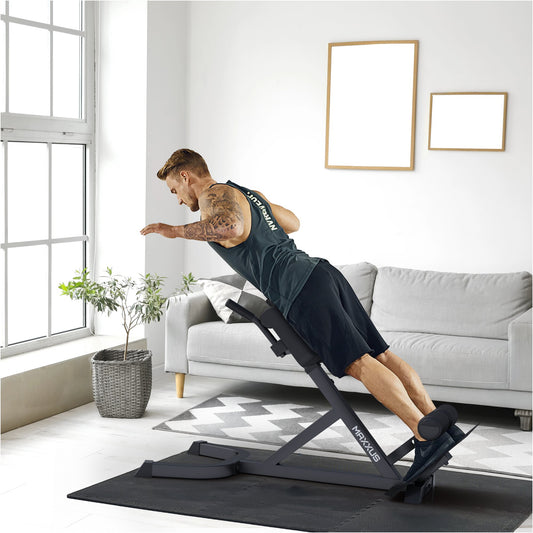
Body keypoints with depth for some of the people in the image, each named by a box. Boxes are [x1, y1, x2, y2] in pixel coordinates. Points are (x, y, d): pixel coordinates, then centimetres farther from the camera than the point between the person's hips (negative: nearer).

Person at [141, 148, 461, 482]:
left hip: (301, 291, -9)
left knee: (358, 363, -15)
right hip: (321, 271, 9)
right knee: (380, 354, 5)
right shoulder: (249, 194, 29)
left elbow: (230, 227, -23)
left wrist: (178, 231, -11)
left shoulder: (213, 196, 2)